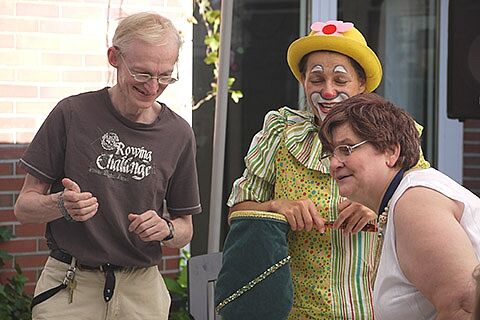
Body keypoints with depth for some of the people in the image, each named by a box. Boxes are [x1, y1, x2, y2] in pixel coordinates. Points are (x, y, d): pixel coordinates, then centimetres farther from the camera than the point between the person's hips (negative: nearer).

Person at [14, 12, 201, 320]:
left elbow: (185, 230, 11)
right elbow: (24, 207, -2)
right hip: (69, 291, -2)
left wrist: (166, 229, -11)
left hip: (141, 293, 2)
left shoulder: (178, 134, 2)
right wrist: (61, 205, -23)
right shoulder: (73, 113, -6)